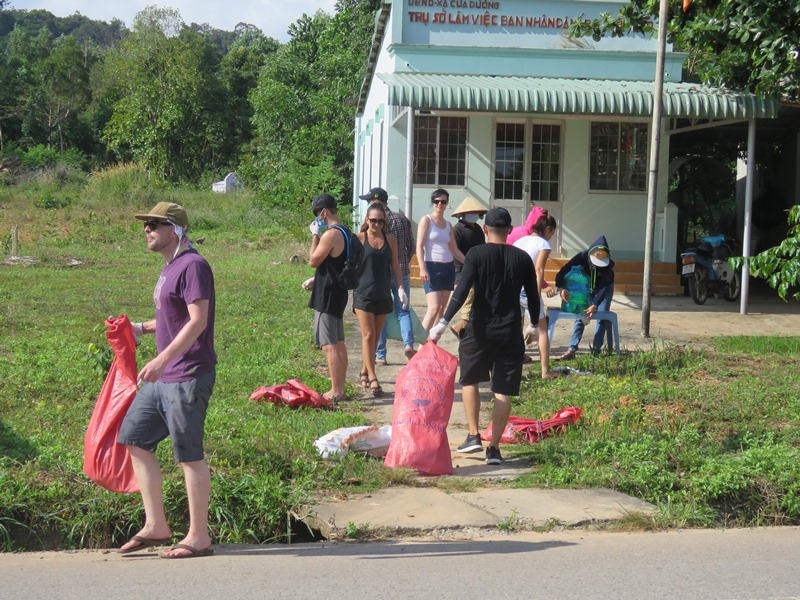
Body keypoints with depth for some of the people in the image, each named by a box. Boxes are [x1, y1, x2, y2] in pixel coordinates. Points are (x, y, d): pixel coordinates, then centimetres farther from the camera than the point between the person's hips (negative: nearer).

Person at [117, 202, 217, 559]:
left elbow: (197, 321, -22)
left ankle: (198, 538, 8)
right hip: (162, 379, 10)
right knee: (134, 438, 12)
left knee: (189, 455, -3)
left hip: (188, 377, -10)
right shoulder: (169, 268, 16)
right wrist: (143, 328, 21)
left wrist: (161, 360, -28)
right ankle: (156, 526, 19)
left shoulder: (192, 265, -14)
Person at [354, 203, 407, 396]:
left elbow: (395, 265, 12)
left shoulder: (390, 239, 7)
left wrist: (401, 288, 5)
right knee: (368, 335, -7)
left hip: (383, 294, 4)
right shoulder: (360, 238, -3)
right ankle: (372, 378, -8)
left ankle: (364, 372, 23)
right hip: (363, 292, -4)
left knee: (375, 336, 9)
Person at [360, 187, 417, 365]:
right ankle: (408, 343, -11)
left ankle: (380, 355, 8)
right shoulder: (403, 219, 6)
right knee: (403, 311, 11)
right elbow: (411, 246, 9)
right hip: (402, 272, 4)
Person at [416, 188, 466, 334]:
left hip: (448, 267, 6)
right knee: (434, 308, -16)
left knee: (442, 309, 5)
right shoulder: (426, 220, -1)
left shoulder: (448, 225, 16)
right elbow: (419, 246, -9)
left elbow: (455, 251, 20)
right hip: (432, 267, -6)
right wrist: (422, 268, -21)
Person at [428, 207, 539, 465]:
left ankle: (473, 435, 13)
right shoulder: (522, 258, 4)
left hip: (480, 330, -1)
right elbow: (533, 296, 11)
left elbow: (462, 291, -16)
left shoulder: (476, 254, -5)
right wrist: (533, 324, 27)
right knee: (503, 391, 5)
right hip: (510, 333, 2)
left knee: (469, 380, 19)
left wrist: (443, 322, -18)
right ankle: (494, 448, 4)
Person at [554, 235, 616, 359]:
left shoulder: (608, 264, -35)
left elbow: (604, 287, -34)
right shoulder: (583, 257, -33)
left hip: (605, 288, -1)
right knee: (580, 316, -6)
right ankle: (572, 349, -9)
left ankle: (596, 349, 1)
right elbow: (564, 271, -36)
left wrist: (595, 305, -44)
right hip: (587, 287, 1)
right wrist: (561, 288, -52)